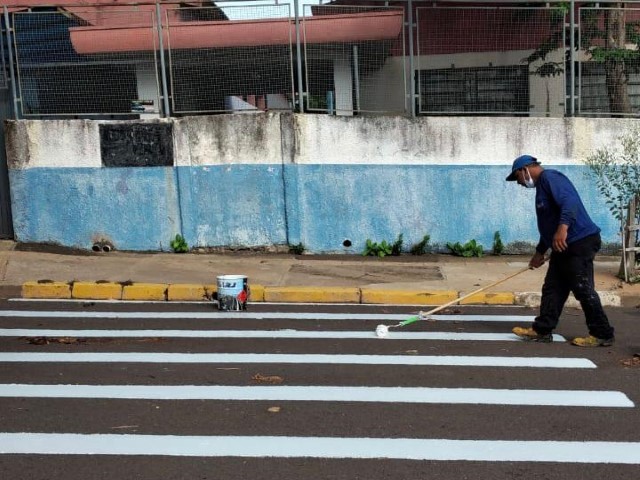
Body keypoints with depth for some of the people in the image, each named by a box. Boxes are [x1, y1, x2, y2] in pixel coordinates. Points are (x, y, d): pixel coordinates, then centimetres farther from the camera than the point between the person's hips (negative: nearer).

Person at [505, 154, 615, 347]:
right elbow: (548, 224, 31)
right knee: (552, 288, 11)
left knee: (583, 290, -5)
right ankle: (541, 330, 17)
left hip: (579, 242, -11)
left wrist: (563, 227, -41)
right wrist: (540, 252, 36)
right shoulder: (542, 185, 22)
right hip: (563, 246, 11)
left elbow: (570, 201, -28)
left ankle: (602, 334, 4)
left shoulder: (550, 177, -10)